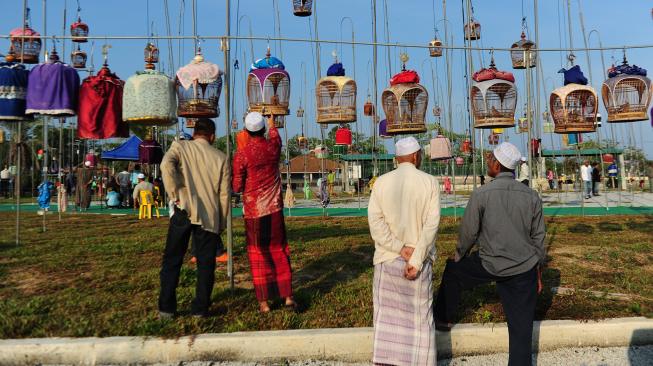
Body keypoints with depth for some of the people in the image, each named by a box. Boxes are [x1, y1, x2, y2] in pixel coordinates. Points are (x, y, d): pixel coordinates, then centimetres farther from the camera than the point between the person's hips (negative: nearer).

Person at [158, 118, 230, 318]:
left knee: (172, 260, 10)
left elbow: (166, 165, -18)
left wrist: (174, 194, -9)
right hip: (210, 216, 1)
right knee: (206, 264, 9)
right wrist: (222, 224, 14)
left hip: (184, 211, -1)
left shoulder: (180, 147, 5)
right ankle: (200, 308, 13)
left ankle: (166, 308, 12)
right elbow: (225, 194, 7)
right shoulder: (221, 157, 8)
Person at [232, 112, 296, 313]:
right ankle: (288, 295, 15)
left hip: (253, 211, -2)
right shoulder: (273, 147, -2)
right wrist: (272, 123, 45)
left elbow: (237, 187, -8)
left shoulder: (242, 154, -11)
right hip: (275, 209, 3)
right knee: (280, 251, 12)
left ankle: (264, 301, 9)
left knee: (258, 255, 6)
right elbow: (274, 136, 25)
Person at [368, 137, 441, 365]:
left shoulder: (381, 182, -2)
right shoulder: (430, 182, -5)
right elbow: (431, 224, -12)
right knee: (420, 316, 11)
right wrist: (416, 260, -12)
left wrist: (401, 249, -10)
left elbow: (375, 221, -9)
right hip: (419, 260, -1)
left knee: (387, 314, 11)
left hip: (387, 259, 1)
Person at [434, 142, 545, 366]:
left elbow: (468, 233, -4)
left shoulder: (481, 194, -11)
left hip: (490, 265, -3)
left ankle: (443, 319, 39)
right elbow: (538, 237, 7)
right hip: (525, 269, 3)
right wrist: (537, 271, 19)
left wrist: (459, 256, 16)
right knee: (521, 328, 10)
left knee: (452, 270, 25)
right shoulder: (531, 196, 1)